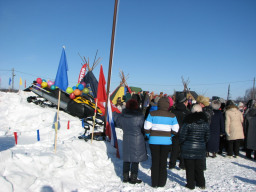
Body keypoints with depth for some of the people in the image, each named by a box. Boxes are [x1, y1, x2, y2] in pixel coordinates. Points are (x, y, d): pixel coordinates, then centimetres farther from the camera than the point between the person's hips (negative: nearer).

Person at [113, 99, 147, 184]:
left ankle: (125, 177, 25)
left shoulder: (122, 116, -4)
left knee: (126, 159, 15)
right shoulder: (139, 117, -17)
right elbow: (143, 128, -9)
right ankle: (133, 178, 14)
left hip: (126, 140, 5)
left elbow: (119, 124, 13)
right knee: (135, 160, 6)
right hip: (137, 140, -5)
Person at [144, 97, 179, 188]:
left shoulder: (152, 114, -6)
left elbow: (147, 128, -8)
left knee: (155, 161, 11)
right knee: (163, 161, 13)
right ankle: (161, 182, 20)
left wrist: (149, 136, 8)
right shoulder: (172, 116, -3)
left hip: (154, 140, -1)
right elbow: (175, 130, -3)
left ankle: (154, 183, 17)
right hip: (166, 141, 1)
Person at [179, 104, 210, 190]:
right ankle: (201, 183, 25)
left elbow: (182, 135, -10)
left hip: (188, 148, -4)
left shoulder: (188, 122, -12)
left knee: (190, 168, 6)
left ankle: (190, 184, 13)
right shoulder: (205, 122, 0)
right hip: (201, 148, 4)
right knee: (199, 167, 16)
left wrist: (182, 143, 8)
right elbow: (207, 136, 8)